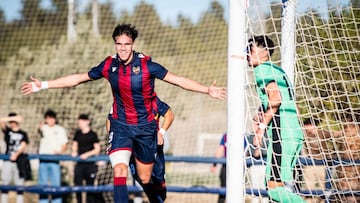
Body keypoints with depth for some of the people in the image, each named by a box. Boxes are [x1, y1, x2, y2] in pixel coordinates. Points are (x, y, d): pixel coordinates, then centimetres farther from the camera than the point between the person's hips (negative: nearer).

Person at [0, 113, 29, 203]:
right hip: (8, 162, 0)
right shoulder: (7, 131, 10)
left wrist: (16, 154, -22)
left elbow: (23, 146, -5)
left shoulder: (23, 134, 9)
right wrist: (14, 118, -9)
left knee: (20, 185, -1)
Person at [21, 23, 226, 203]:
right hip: (121, 126, 1)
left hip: (145, 127, -1)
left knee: (145, 179, 6)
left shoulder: (146, 64, -13)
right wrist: (44, 85, 6)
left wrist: (207, 90, -24)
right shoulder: (109, 65, -4)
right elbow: (77, 78, 7)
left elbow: (178, 79, -14)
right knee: (120, 171, -19)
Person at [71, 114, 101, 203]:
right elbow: (74, 145, 22)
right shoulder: (78, 133, 12)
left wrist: (87, 154, -16)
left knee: (90, 185, -2)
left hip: (90, 163, -5)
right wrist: (74, 152, 1)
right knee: (77, 184, 1)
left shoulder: (93, 135, -3)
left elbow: (97, 149, -4)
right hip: (79, 163, 5)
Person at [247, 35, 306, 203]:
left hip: (282, 135, -10)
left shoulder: (262, 69, -3)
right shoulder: (278, 70, 25)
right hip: (296, 134, 10)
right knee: (283, 187, 10)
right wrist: (264, 119, 20)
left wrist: (262, 127, -14)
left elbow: (275, 99, -19)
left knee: (275, 188, -13)